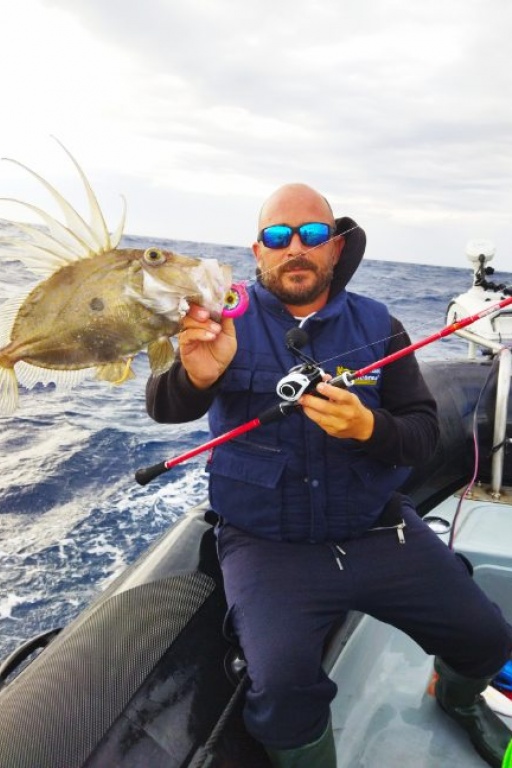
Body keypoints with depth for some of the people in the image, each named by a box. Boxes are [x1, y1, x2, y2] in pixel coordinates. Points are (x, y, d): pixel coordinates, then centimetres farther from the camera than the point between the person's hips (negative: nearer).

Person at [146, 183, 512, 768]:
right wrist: (195, 377, -40)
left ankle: (460, 697, 38)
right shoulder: (231, 322, -4)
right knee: (283, 686, -24)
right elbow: (163, 407, -16)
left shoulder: (377, 325, 3)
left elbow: (424, 431, -2)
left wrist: (368, 428, -24)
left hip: (378, 531, 3)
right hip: (267, 542, -2)